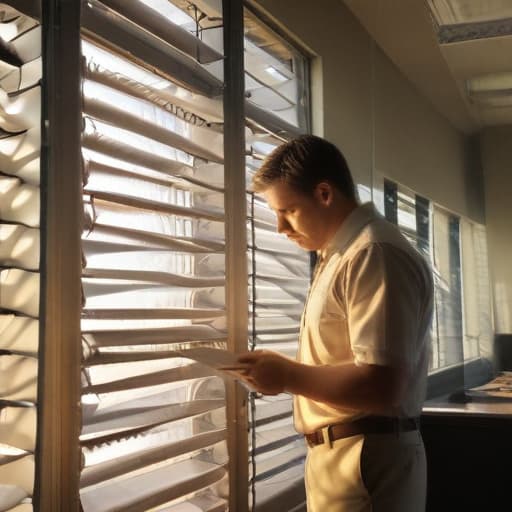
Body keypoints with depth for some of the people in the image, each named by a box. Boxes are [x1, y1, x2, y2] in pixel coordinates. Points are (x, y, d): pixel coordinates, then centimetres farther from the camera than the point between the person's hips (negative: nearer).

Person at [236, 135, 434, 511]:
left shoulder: (376, 254, -19)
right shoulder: (342, 255, 13)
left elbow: (380, 387, -26)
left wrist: (287, 375, -16)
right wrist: (285, 369, 4)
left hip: (366, 463, -9)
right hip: (336, 454, 9)